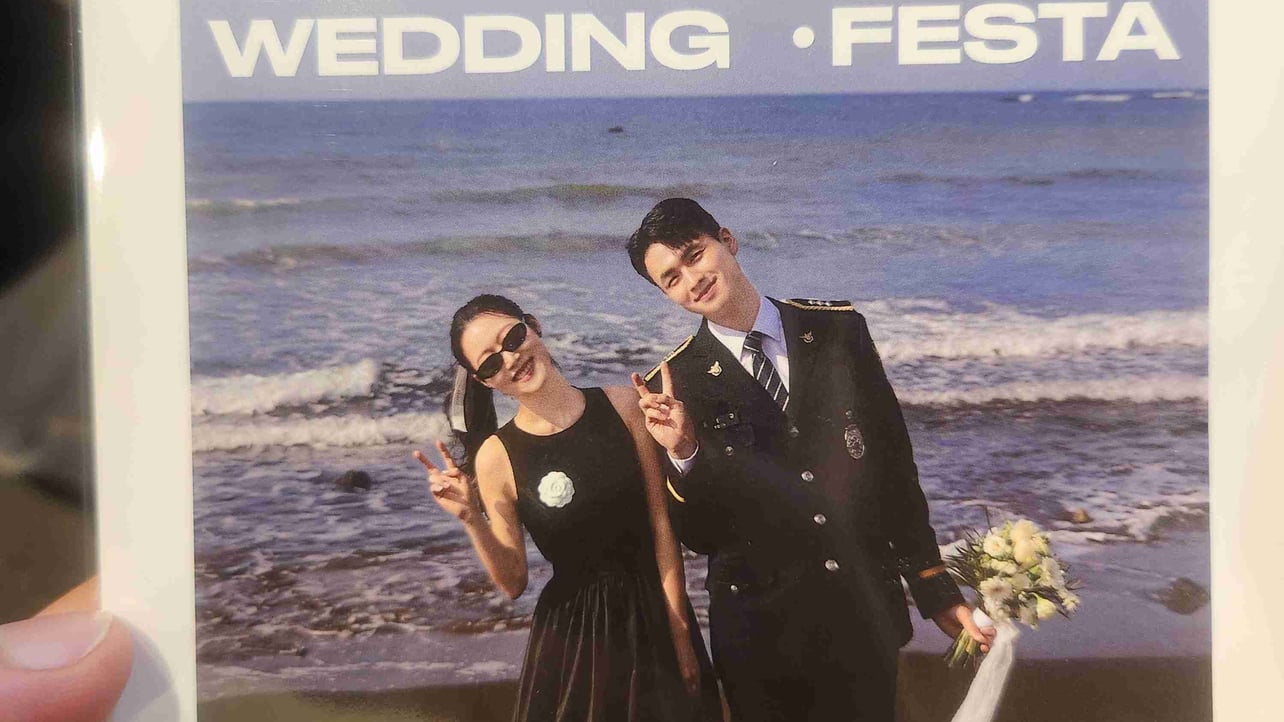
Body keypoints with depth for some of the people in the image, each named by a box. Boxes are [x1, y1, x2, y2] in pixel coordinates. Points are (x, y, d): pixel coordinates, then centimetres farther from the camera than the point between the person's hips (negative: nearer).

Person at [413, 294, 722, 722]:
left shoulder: (623, 406, -6)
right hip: (573, 634, -1)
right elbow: (513, 583, -5)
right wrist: (471, 519, -20)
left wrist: (680, 631, -6)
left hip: (655, 613, 2)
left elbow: (662, 524, -4)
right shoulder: (496, 457, -9)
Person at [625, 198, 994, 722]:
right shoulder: (672, 388, -7)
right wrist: (683, 454, -24)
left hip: (865, 614, 2)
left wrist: (934, 589, 5)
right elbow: (700, 537, -6)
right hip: (761, 630, -2)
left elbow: (894, 464, 3)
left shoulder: (840, 330, -1)